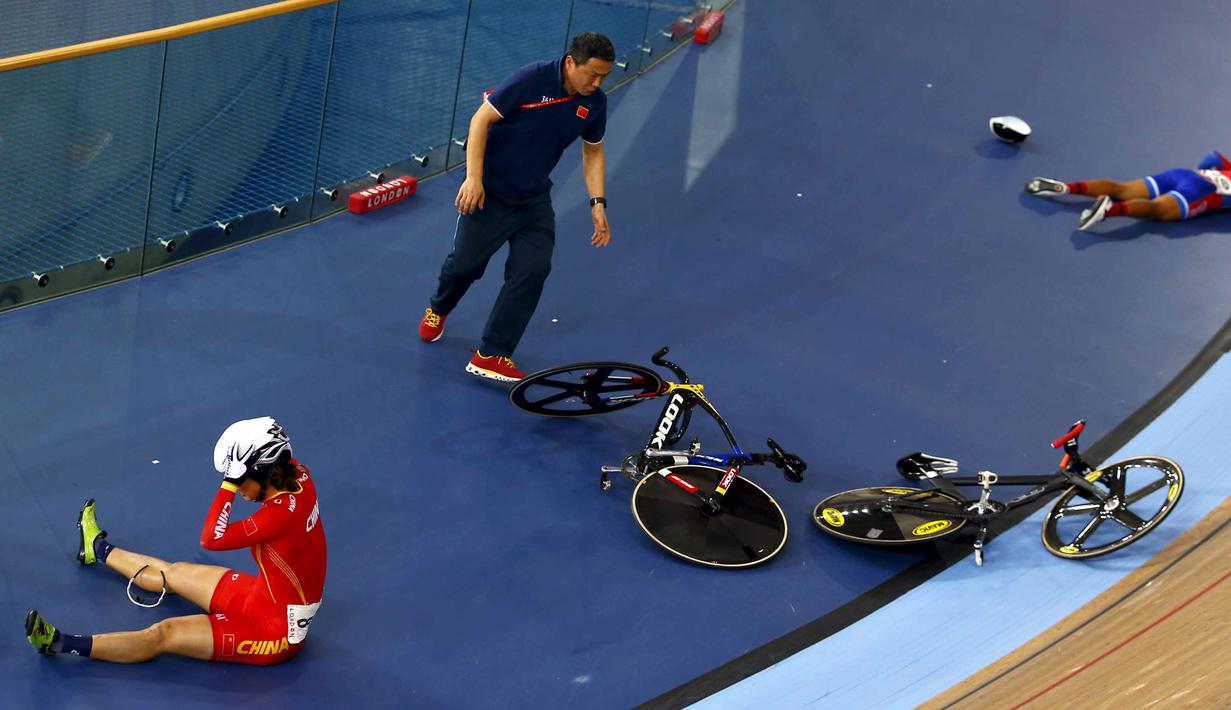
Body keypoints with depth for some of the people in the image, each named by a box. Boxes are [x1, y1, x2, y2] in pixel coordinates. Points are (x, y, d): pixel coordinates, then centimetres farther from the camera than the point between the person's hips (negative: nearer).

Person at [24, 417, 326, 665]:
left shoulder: (283, 511, -33)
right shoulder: (299, 476, -10)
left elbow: (211, 539, -31)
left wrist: (229, 484, -27)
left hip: (278, 632, -9)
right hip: (265, 594, 9)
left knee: (164, 634, -12)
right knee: (173, 574, 27)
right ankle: (99, 549, 49)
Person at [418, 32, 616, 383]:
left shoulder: (595, 102, -5)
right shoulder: (531, 79, -22)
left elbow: (593, 152, 11)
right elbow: (481, 119, -17)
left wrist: (597, 203, 1)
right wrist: (473, 177, -23)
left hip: (534, 199, 4)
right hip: (490, 190, -4)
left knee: (533, 269, -10)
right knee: (466, 262, 5)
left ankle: (490, 356, -4)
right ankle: (438, 309, 42)